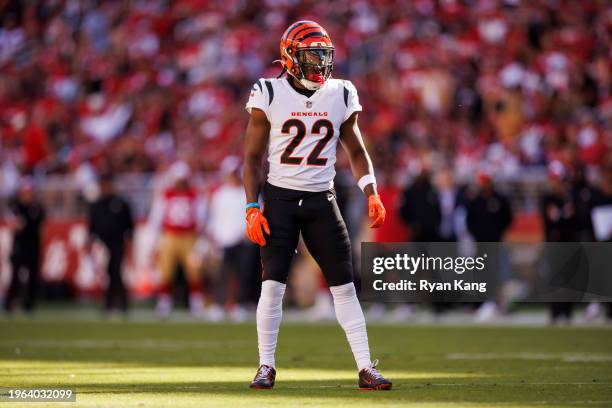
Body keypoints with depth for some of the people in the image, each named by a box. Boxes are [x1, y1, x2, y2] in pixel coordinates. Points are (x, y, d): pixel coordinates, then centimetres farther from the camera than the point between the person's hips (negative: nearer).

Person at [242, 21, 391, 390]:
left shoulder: (340, 97, 4)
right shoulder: (270, 96, -4)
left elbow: (356, 151, 14)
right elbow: (253, 156, 0)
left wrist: (372, 193, -1)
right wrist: (253, 208, -7)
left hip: (321, 200, 2)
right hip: (280, 197, -2)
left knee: (345, 286, 0)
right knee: (273, 285, -8)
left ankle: (366, 368, 3)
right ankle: (266, 367, 4)